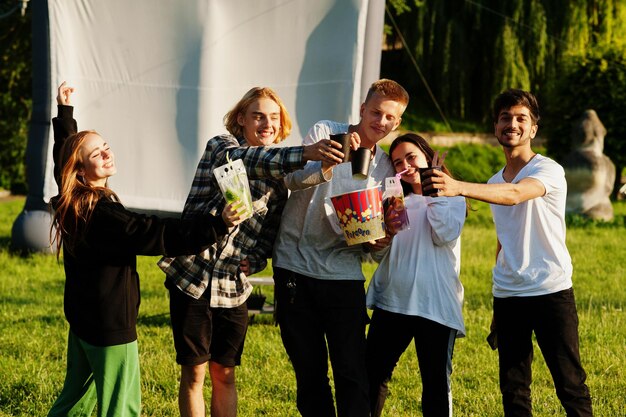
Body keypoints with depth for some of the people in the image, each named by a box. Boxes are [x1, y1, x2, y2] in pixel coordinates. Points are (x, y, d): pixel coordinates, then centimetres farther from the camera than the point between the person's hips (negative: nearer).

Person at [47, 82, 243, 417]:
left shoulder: (71, 202, 2)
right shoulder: (102, 214, -25)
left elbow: (64, 152, 22)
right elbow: (162, 235, -31)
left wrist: (64, 111, 33)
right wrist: (218, 225, -34)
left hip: (82, 319, 10)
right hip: (110, 324, -10)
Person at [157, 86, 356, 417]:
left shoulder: (278, 176, 10)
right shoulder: (222, 147, -6)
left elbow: (274, 226, 15)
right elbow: (251, 160, -28)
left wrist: (256, 258, -7)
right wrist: (306, 154, -44)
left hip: (233, 287, 4)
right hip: (193, 277, -4)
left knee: (224, 375, 10)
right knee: (194, 373, 3)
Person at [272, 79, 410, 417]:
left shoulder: (385, 169, 10)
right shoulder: (324, 133, 1)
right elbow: (294, 178, -14)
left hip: (343, 273, 2)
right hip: (296, 266, -2)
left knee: (352, 374, -6)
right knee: (309, 371, 4)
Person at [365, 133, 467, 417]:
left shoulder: (451, 197, 7)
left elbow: (445, 236, -12)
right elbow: (378, 255, 11)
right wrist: (387, 233, -11)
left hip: (436, 304, -4)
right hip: (392, 300, 4)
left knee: (436, 382, 0)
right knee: (373, 374, 1)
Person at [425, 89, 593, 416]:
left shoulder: (548, 171, -7)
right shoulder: (495, 183, 14)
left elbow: (515, 194, -29)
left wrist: (459, 188, -44)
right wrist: (497, 311, 17)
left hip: (551, 291, -6)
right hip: (507, 296, 6)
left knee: (570, 384, -3)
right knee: (513, 389, 6)